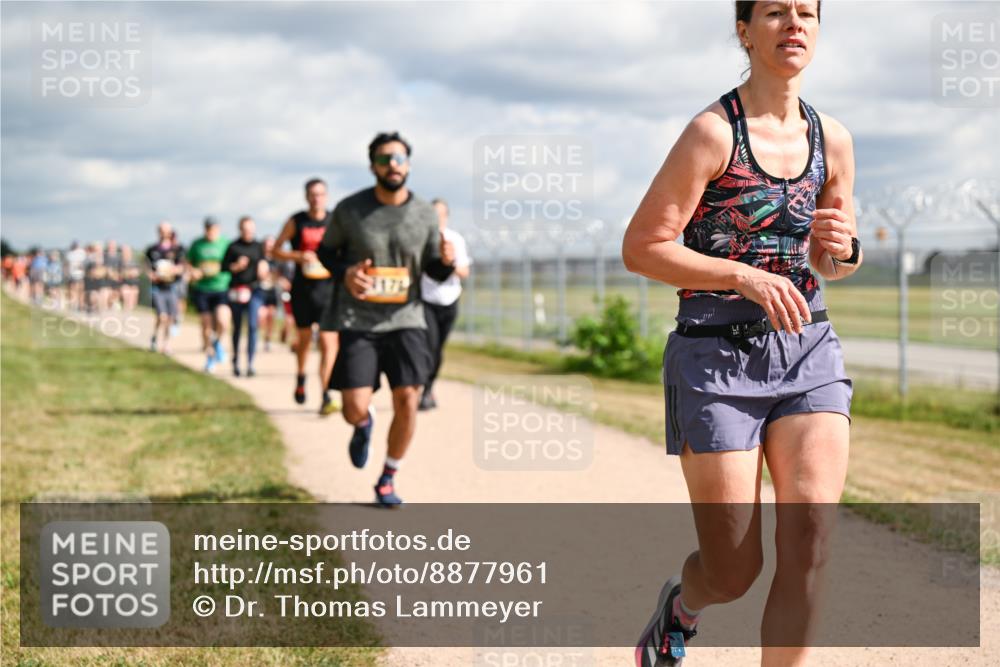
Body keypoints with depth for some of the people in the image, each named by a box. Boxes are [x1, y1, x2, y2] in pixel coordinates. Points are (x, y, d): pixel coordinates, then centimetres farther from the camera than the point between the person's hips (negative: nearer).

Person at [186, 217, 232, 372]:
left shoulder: (226, 243, 2)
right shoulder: (197, 244, 6)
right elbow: (189, 263, 16)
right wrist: (192, 272, -4)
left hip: (222, 288, -2)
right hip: (201, 289, 2)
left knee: (223, 322, -20)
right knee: (206, 325, 3)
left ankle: (217, 342, 13)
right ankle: (210, 356, 22)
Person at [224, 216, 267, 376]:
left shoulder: (259, 246, 6)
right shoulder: (234, 247, 1)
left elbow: (264, 262, 15)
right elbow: (224, 266, 4)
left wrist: (264, 266, -7)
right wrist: (236, 266, -12)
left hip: (254, 289, 0)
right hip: (236, 290, 0)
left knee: (252, 325, -12)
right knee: (237, 327, 9)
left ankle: (250, 364, -11)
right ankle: (236, 362, 26)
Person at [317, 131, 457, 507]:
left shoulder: (424, 215, 1)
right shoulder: (350, 210, -5)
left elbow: (434, 270, 9)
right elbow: (326, 250, 9)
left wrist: (447, 262, -15)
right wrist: (345, 273, -12)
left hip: (405, 320, 2)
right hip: (357, 322, -2)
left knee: (407, 401, -6)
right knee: (355, 410, -8)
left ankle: (387, 480, 15)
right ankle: (364, 424, 33)